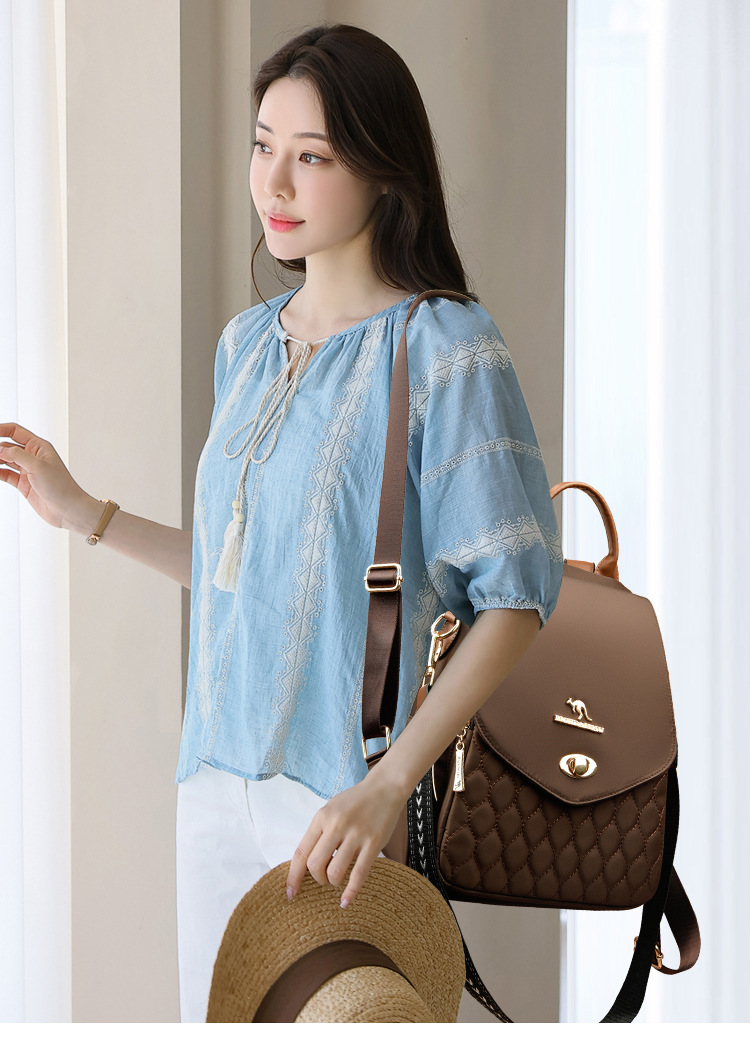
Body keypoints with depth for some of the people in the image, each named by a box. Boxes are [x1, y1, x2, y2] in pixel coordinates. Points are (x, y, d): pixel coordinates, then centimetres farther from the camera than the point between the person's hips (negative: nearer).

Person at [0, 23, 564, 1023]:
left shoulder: (445, 347, -10)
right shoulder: (246, 343, 12)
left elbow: (514, 599, -15)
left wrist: (389, 783, -22)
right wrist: (85, 513, 14)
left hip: (351, 784, -6)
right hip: (219, 773, 6)